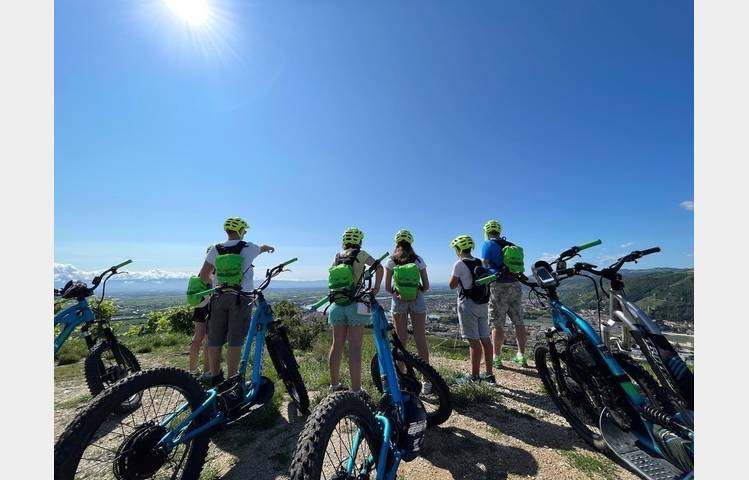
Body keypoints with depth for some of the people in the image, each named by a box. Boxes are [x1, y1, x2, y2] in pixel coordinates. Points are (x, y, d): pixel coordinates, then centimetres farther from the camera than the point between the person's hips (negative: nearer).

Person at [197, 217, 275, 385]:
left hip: (219, 297, 4)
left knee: (215, 340, 11)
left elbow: (203, 275, 4)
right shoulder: (248, 247, -2)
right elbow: (262, 248, 21)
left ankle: (215, 378, 23)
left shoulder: (215, 249, 3)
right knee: (235, 340, -1)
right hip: (241, 298, -3)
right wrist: (269, 247, 44)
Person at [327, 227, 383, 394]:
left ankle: (334, 384, 27)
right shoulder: (360, 254, -4)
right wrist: (376, 287, -5)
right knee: (355, 348, 0)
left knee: (337, 345, 13)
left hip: (337, 305, 5)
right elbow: (379, 267, -17)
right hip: (355, 305, -5)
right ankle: (356, 389, 8)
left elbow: (332, 279, 10)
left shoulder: (336, 257, 9)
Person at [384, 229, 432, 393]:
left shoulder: (391, 261, 1)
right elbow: (426, 286, 2)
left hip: (398, 302, 0)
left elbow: (387, 287, -3)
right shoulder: (418, 260, 2)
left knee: (401, 341, 8)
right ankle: (427, 381, 11)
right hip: (417, 301, 0)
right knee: (421, 340, 5)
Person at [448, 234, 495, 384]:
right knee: (485, 339, 11)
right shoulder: (480, 263, 11)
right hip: (482, 304, 8)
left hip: (468, 304, -8)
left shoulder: (459, 264, -11)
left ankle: (474, 376, 4)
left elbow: (452, 285, -6)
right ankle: (489, 374, 20)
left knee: (474, 341, -4)